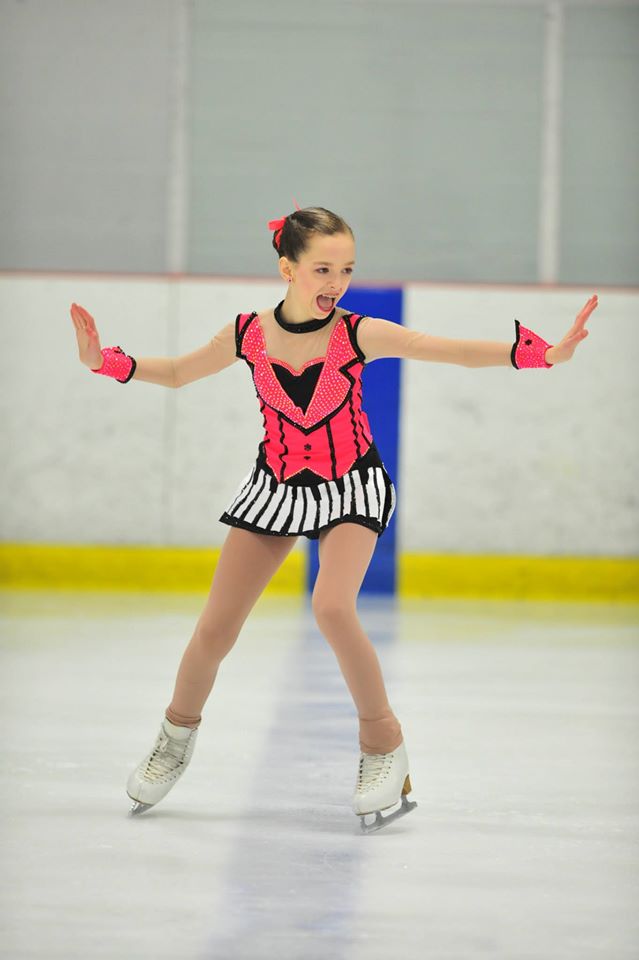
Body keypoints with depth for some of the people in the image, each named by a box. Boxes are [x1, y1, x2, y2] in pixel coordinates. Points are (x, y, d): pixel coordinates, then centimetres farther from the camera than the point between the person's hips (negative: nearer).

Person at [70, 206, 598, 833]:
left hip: (351, 487, -3)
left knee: (332, 606, -27)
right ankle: (177, 738, 31)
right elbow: (177, 372, 5)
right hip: (277, 487, 3)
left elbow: (458, 352, -20)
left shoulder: (358, 334, -18)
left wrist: (545, 354, -31)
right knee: (215, 628, 4)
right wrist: (104, 361, -9)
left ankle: (383, 745, -8)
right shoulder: (248, 335, -12)